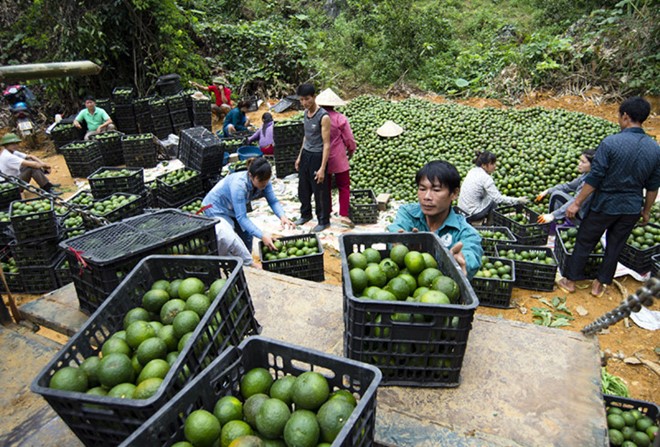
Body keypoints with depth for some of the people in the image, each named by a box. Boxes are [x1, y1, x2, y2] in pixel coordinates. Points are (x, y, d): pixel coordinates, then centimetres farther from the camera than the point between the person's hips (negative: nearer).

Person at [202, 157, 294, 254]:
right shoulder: (239, 184, -40)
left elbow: (273, 201, -19)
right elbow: (241, 217, -41)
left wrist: (282, 216, -41)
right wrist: (262, 235, -49)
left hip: (231, 208, 7)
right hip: (215, 206, -7)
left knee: (247, 235, 4)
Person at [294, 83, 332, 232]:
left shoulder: (323, 117, -19)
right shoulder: (306, 113, 5)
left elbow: (326, 144, -19)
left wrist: (322, 168, -22)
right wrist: (300, 156, 17)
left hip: (317, 156, -7)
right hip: (305, 154, 8)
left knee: (319, 191, 4)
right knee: (303, 189, 18)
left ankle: (323, 220, 21)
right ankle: (305, 214, 38)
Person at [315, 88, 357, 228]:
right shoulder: (340, 118, -13)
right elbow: (349, 139, -8)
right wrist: (351, 150, 12)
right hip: (338, 159, -3)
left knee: (325, 187, 15)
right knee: (344, 187, 6)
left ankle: (327, 213, 24)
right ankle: (344, 215, -2)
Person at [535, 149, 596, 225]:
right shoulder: (586, 175, 1)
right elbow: (569, 186, 13)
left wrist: (553, 215, -39)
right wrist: (547, 191, 5)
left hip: (583, 217, -9)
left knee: (557, 195, -12)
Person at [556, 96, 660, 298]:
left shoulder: (610, 143, -19)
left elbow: (594, 178, -18)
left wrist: (577, 203, -10)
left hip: (605, 205, -4)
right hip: (632, 209, 4)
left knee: (584, 242, 11)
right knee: (615, 246, 17)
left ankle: (570, 280, 22)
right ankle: (601, 284, 29)